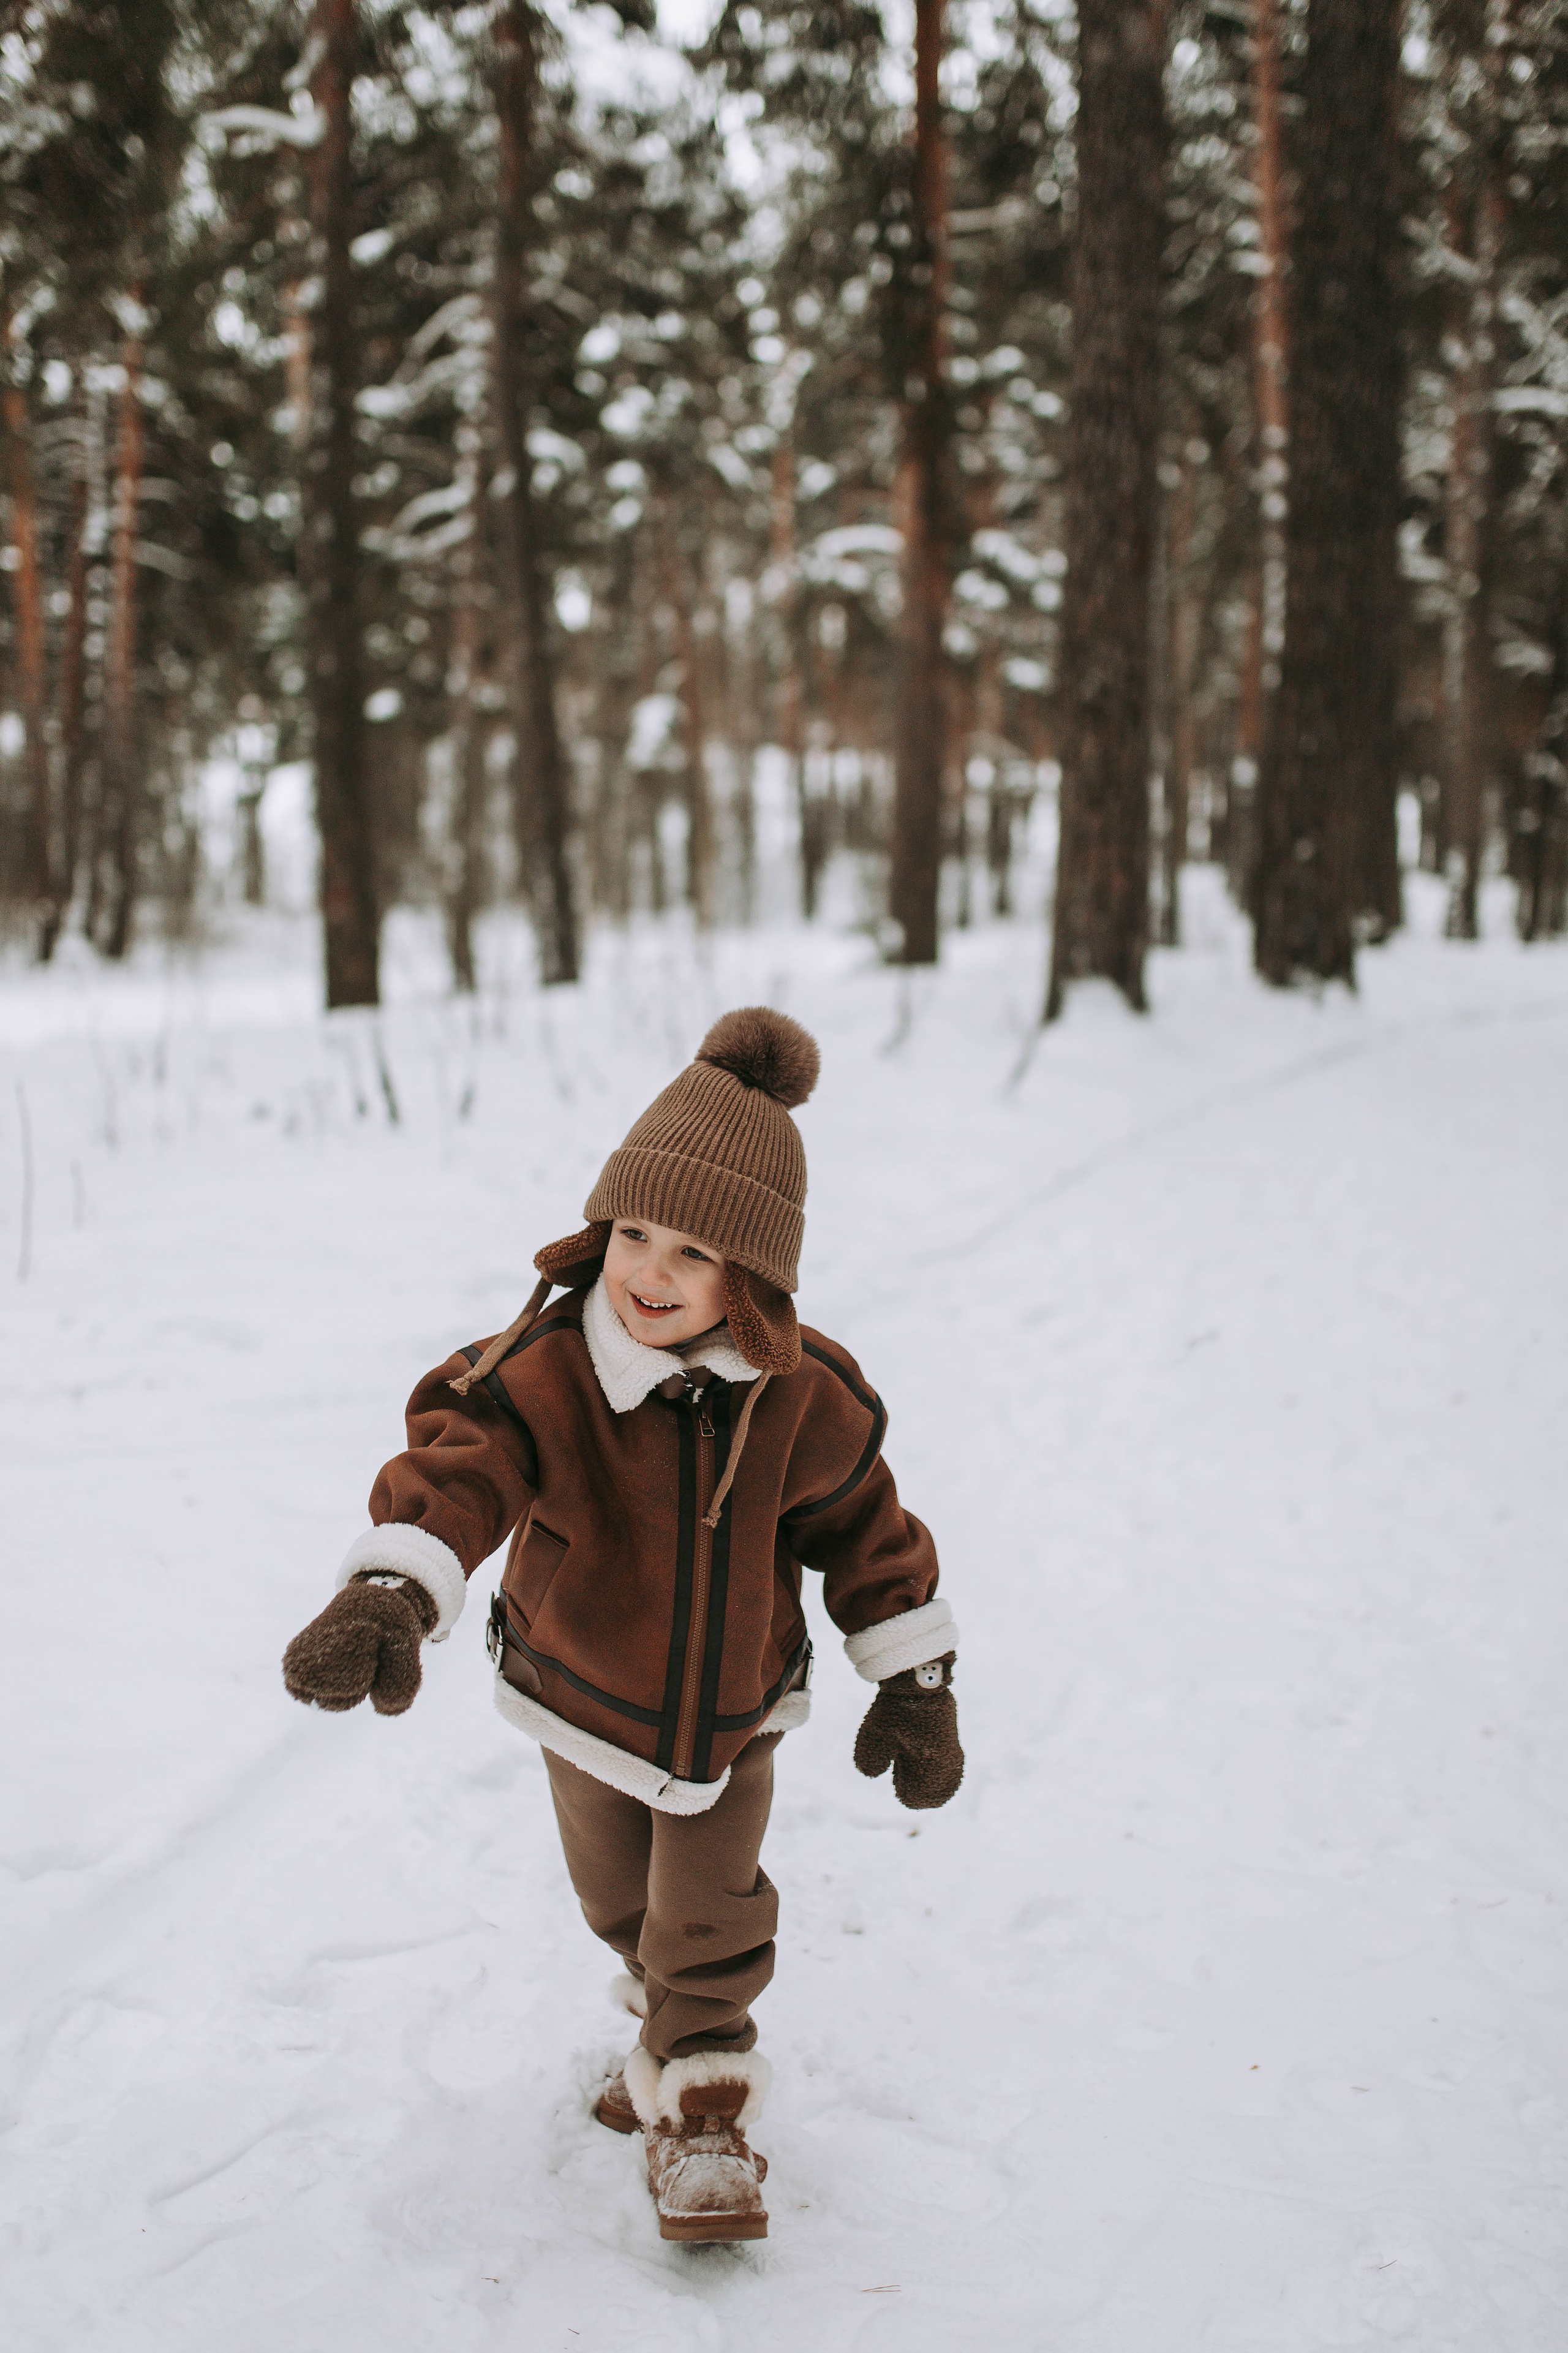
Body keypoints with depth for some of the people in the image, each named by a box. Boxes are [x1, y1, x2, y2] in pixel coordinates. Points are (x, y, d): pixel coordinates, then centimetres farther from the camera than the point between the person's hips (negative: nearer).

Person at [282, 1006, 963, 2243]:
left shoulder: (806, 1398, -21)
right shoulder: (541, 1376, -28)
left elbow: (867, 1528, -7)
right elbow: (455, 1470, -44)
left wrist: (916, 1682, -2)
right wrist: (389, 1594, -65)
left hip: (736, 1703, -1)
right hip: (586, 1698, 2)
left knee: (709, 1918, 0)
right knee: (621, 1900, 24)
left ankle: (702, 2107, 22)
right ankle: (675, 2016, 54)